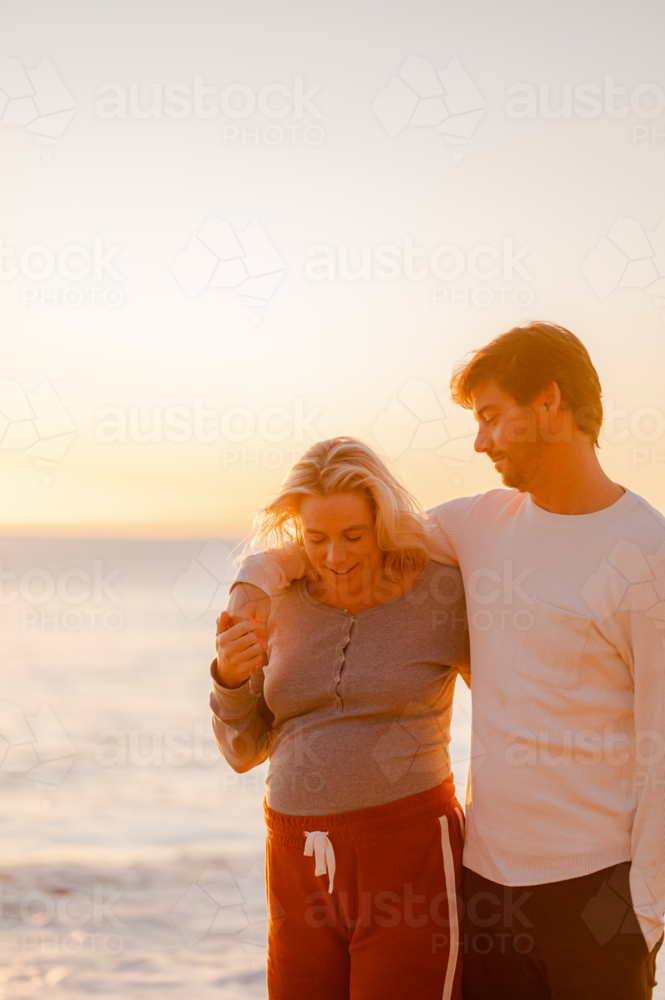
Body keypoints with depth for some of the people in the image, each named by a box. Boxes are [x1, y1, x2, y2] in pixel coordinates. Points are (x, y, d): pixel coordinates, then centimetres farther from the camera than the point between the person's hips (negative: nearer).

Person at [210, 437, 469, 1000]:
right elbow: (245, 751, 9)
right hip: (303, 866, 4)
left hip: (408, 854, -4)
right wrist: (231, 677, -11)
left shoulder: (443, 594, -6)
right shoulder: (285, 605, 5)